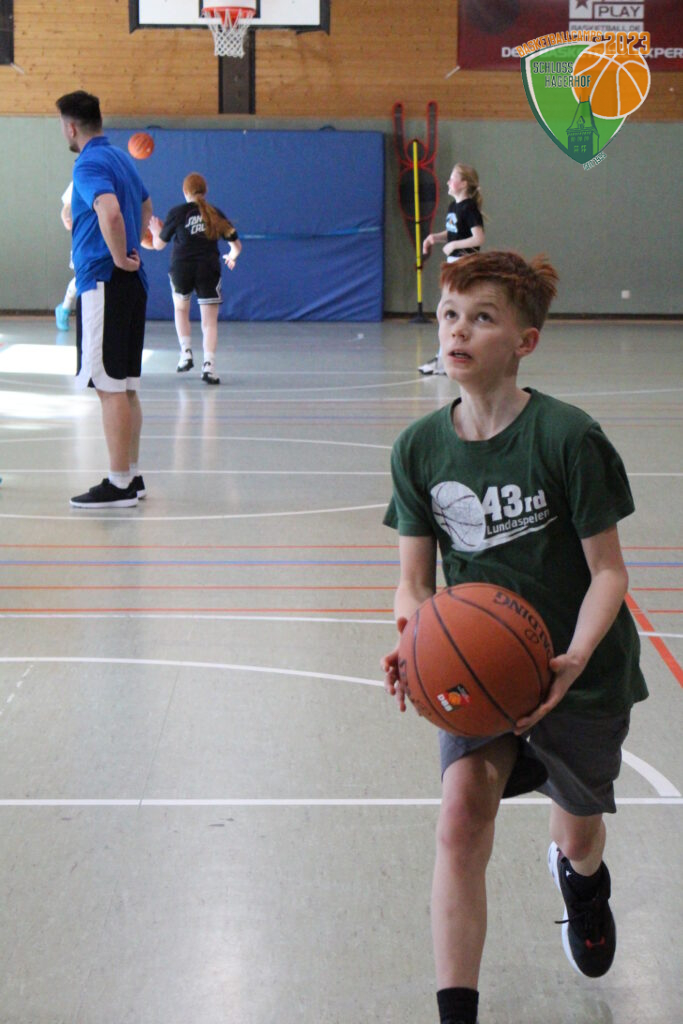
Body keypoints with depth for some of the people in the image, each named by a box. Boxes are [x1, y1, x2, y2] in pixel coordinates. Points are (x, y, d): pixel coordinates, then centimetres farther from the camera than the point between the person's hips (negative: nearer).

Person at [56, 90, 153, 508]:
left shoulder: (90, 164, -13)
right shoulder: (121, 158, 15)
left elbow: (110, 212, -32)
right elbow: (145, 208, 32)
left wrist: (119, 258, -19)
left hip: (104, 283, -9)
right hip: (132, 284, 9)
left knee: (111, 388, -7)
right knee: (126, 387, 13)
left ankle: (119, 485, -5)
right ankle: (132, 475, 19)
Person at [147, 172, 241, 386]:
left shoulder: (177, 212, 0)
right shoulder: (216, 214, 8)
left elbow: (159, 244, 7)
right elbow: (236, 245, 11)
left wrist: (155, 231, 30)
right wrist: (231, 257, 34)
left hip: (181, 269, 0)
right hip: (209, 270, 0)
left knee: (181, 309, 26)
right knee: (209, 321, 1)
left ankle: (186, 353, 20)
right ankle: (208, 366, -11)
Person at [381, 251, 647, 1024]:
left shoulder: (568, 438, -20)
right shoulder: (420, 448, -7)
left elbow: (607, 569, -14)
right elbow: (415, 579, -2)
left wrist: (574, 658, -31)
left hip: (580, 672, -2)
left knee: (578, 834, 16)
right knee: (462, 815, -19)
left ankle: (581, 876, 56)